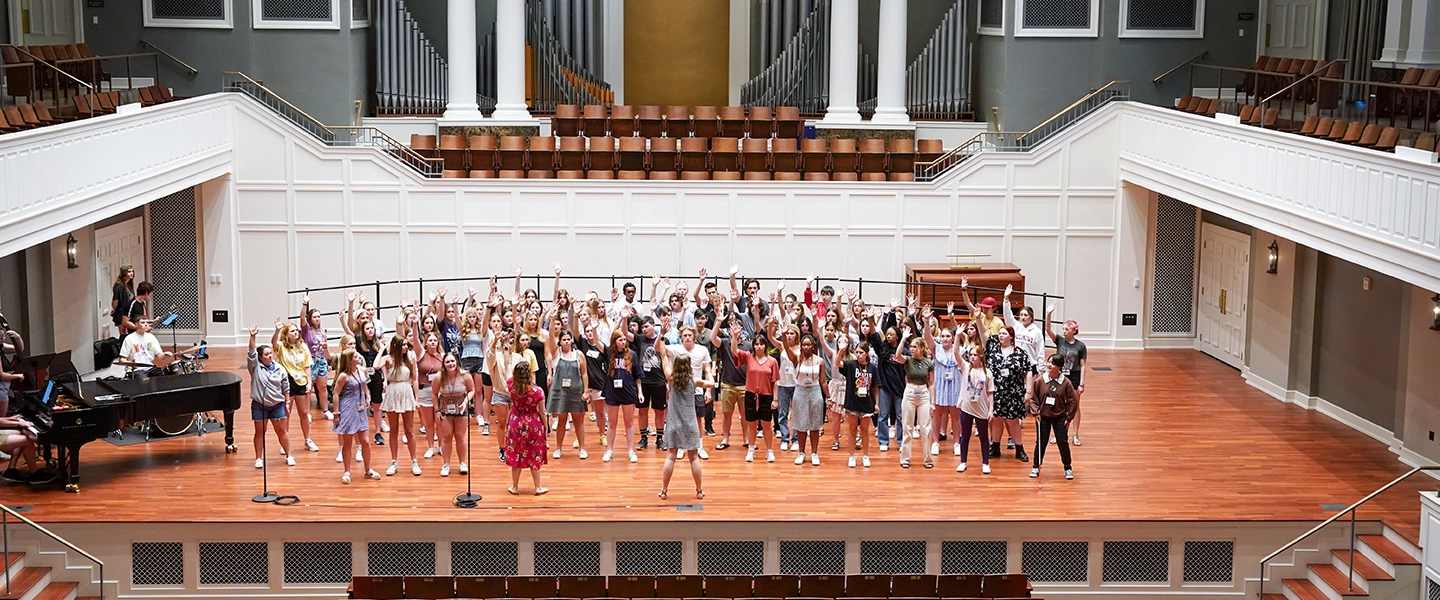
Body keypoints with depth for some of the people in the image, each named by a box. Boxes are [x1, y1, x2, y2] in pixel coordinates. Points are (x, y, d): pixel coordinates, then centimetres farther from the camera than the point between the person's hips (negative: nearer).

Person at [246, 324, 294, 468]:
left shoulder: (280, 369, -2)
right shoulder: (255, 367, -7)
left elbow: (286, 387, 5)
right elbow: (251, 353, -22)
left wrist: (287, 402, 6)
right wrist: (252, 337, -34)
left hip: (277, 404, 1)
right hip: (259, 405, -1)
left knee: (282, 430, 8)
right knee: (260, 432, 9)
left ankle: (289, 456, 19)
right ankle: (259, 458, 18)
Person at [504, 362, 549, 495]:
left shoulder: (511, 386, -13)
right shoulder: (537, 391, -19)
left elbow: (509, 374, 11)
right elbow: (542, 412, -9)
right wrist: (545, 428, 4)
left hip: (515, 425, 2)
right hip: (533, 426, -2)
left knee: (515, 456, 13)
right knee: (534, 457, 10)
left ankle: (515, 487, 22)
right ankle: (538, 487, 18)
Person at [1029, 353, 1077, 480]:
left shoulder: (1066, 383, -11)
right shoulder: (1040, 380, -9)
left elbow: (1072, 401, -4)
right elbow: (1032, 397, -1)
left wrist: (1069, 417, -3)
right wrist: (1035, 412, -7)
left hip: (1060, 418, 0)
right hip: (1043, 417, 1)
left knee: (1063, 443, 7)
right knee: (1040, 443, 8)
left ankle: (1068, 468, 22)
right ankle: (1036, 467, 23)